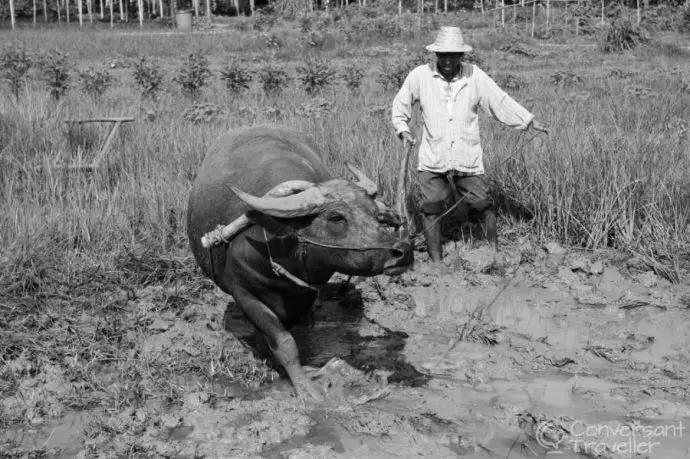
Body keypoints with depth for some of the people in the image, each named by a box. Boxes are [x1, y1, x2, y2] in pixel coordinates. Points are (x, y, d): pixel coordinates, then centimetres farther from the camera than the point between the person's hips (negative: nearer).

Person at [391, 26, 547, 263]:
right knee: (431, 211, 1)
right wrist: (403, 130, -3)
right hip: (432, 160, 0)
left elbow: (502, 102, 3)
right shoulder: (420, 76, -4)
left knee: (484, 207, 7)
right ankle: (437, 263, 15)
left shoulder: (475, 76, -3)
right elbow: (400, 104, 10)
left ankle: (495, 252, 30)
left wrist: (530, 121, -2)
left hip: (468, 159, 0)